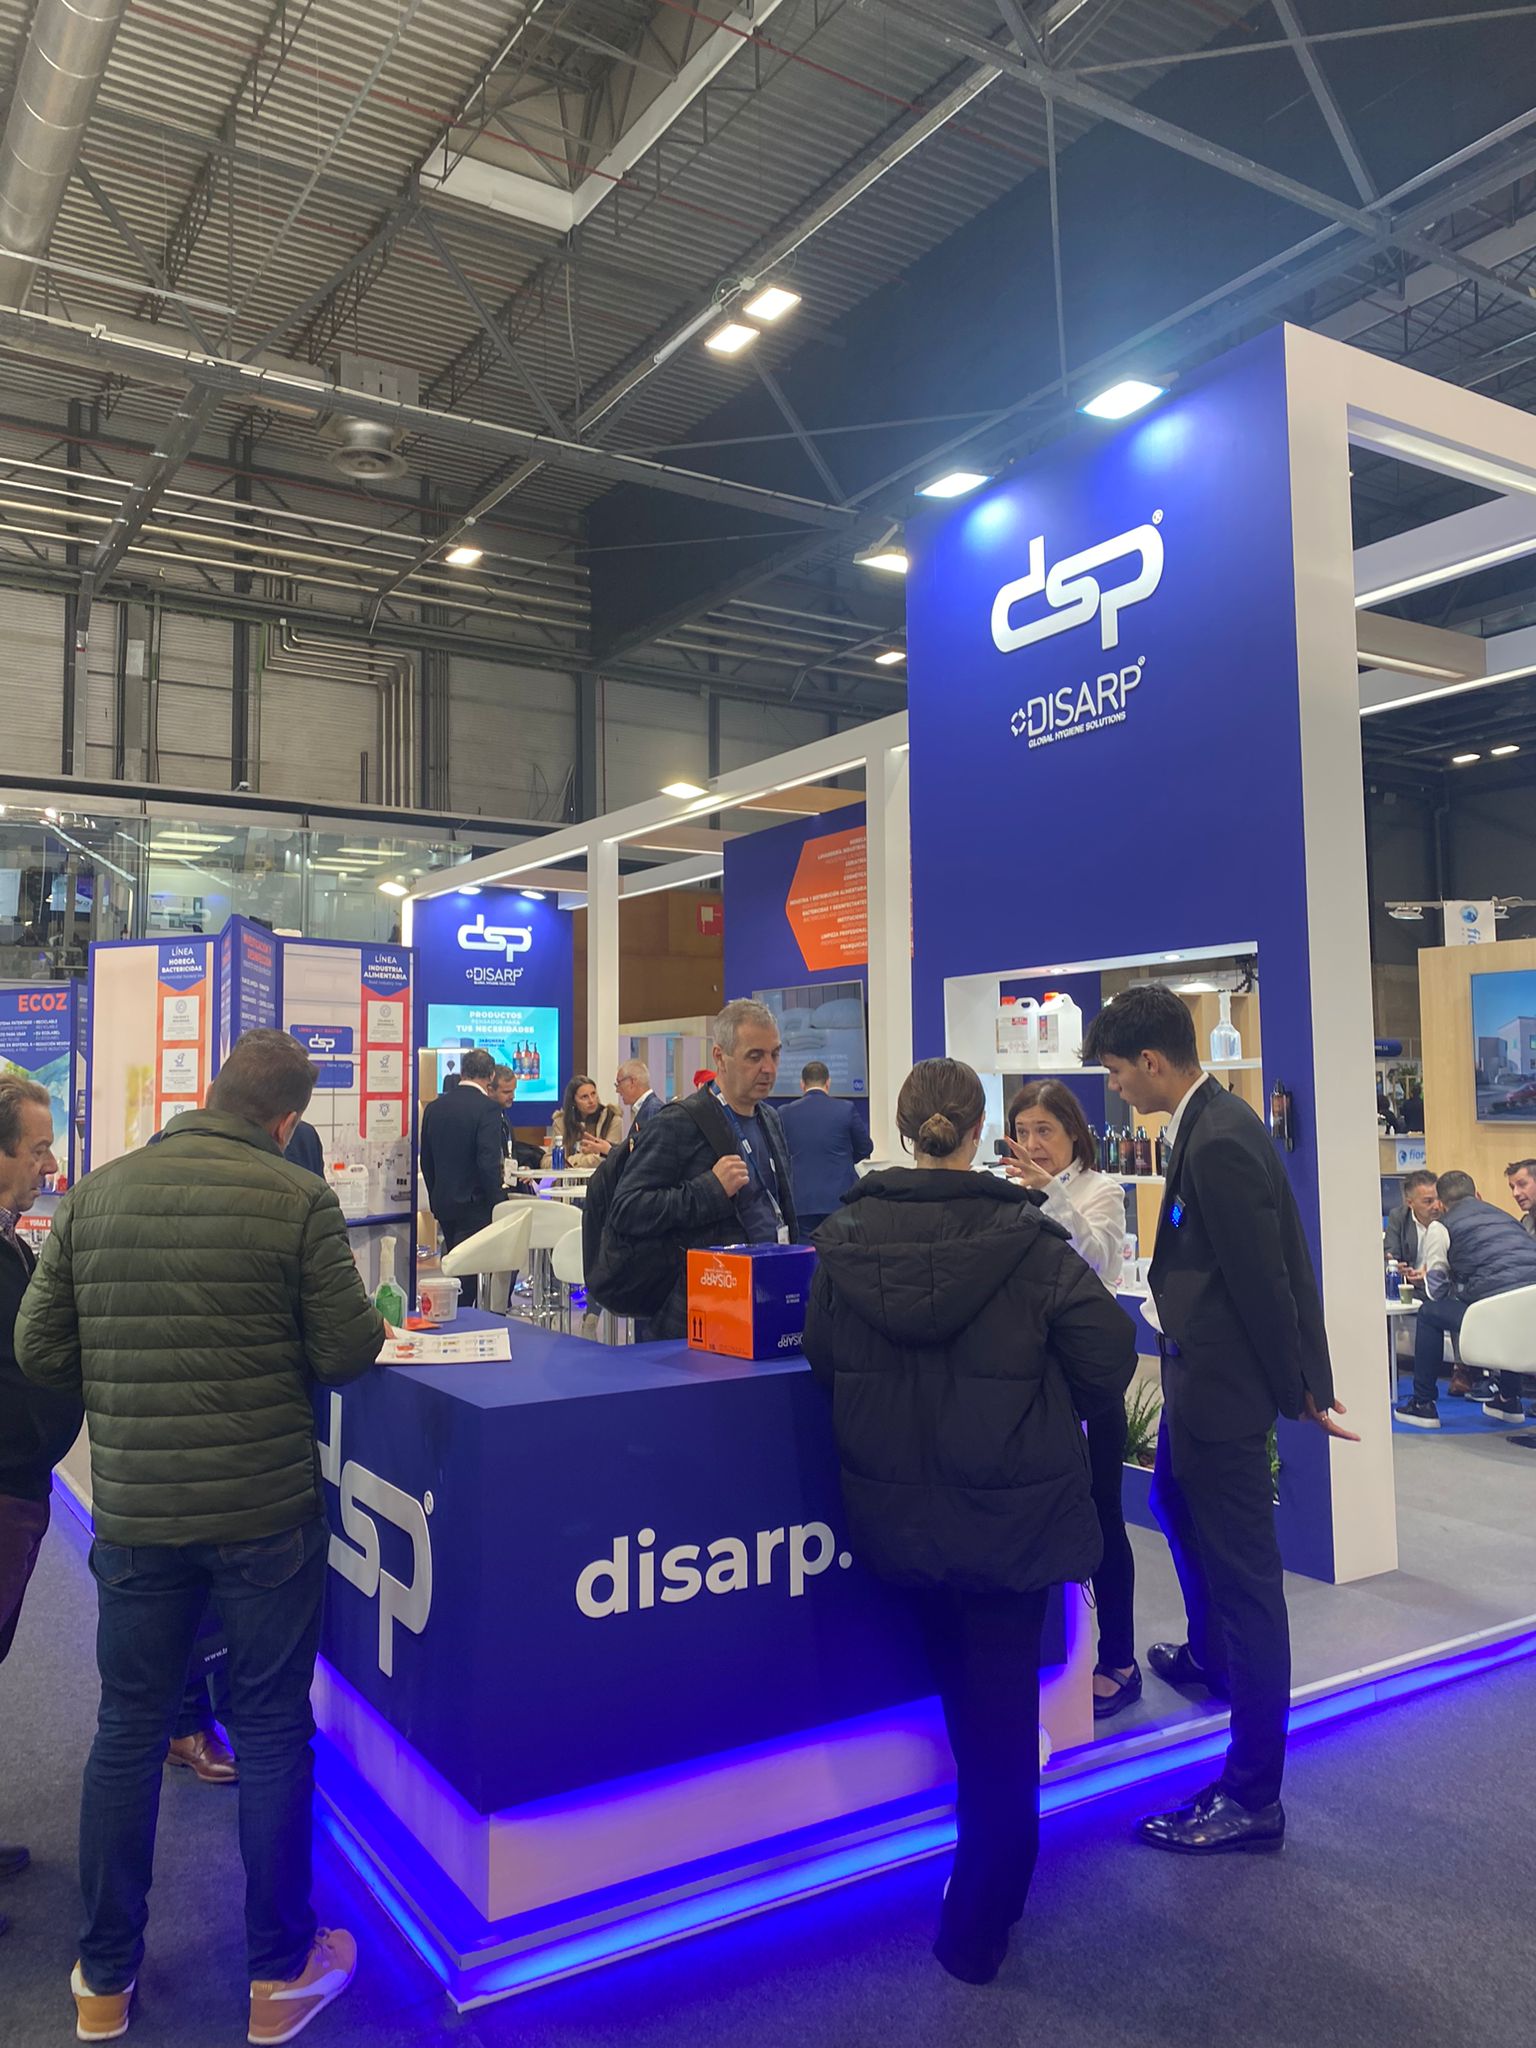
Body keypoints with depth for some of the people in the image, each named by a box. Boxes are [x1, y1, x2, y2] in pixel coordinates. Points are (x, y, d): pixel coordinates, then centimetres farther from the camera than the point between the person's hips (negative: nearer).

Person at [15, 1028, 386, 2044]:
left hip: (132, 1511, 4)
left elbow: (40, 1347, 4)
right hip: (265, 1509, -3)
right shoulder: (299, 1199, -13)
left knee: (128, 1731, 18)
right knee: (272, 1732, 11)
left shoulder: (98, 1193, -1)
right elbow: (346, 1353, -12)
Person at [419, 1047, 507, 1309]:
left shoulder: (434, 1107, 6)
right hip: (474, 1204, -6)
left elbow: (426, 1160, 11)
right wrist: (496, 1204, -11)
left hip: (442, 1202, 6)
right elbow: (489, 1162, -19)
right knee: (466, 1268, -3)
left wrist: (436, 1199, 19)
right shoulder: (487, 1109, -14)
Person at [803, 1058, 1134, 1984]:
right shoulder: (1026, 1239, -18)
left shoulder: (845, 1239, -10)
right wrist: (1060, 1417, 7)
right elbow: (1109, 1352, -13)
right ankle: (980, 1923, 22)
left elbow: (822, 1361, 1)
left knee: (960, 1683, 27)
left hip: (896, 1508, 4)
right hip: (1010, 1508, -3)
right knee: (1004, 1693, 12)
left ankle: (990, 1865, 47)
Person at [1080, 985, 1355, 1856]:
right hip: (1202, 1373, 11)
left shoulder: (1218, 1143, -26)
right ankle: (1210, 1655, 56)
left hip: (1223, 1383, -11)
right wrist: (1302, 1376, 13)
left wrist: (1298, 1390, -10)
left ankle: (1252, 1798, 11)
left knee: (1243, 1572, -1)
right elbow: (1274, 1263, 10)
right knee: (1176, 1505, 31)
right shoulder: (1212, 1121, 5)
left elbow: (1263, 1279, -22)